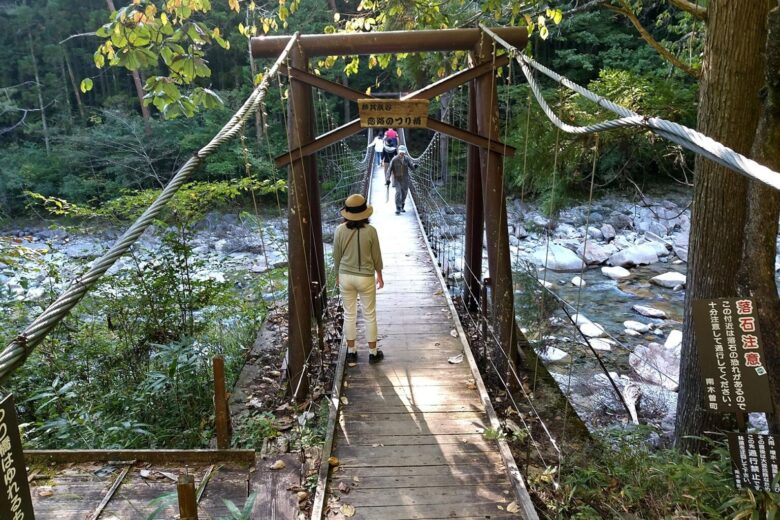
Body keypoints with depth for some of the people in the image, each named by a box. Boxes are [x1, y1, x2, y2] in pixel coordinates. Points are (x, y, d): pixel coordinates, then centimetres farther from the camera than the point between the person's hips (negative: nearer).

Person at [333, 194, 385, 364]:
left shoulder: (340, 230, -8)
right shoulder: (370, 231, -14)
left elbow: (336, 256, 0)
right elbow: (376, 257, -5)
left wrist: (338, 275, 16)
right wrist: (379, 276, 10)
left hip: (346, 277, 2)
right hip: (365, 278, -2)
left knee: (349, 315, 14)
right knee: (370, 315, 11)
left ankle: (351, 352, 23)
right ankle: (373, 353, 20)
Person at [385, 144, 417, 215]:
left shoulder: (407, 159, -4)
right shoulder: (394, 159, -13)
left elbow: (412, 166, -9)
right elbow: (389, 170, -11)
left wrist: (414, 166, -34)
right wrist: (387, 179, -19)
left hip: (405, 179, 3)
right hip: (397, 179, -3)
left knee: (404, 193, 10)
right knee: (398, 192, -18)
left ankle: (401, 207, 29)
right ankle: (398, 209, -14)